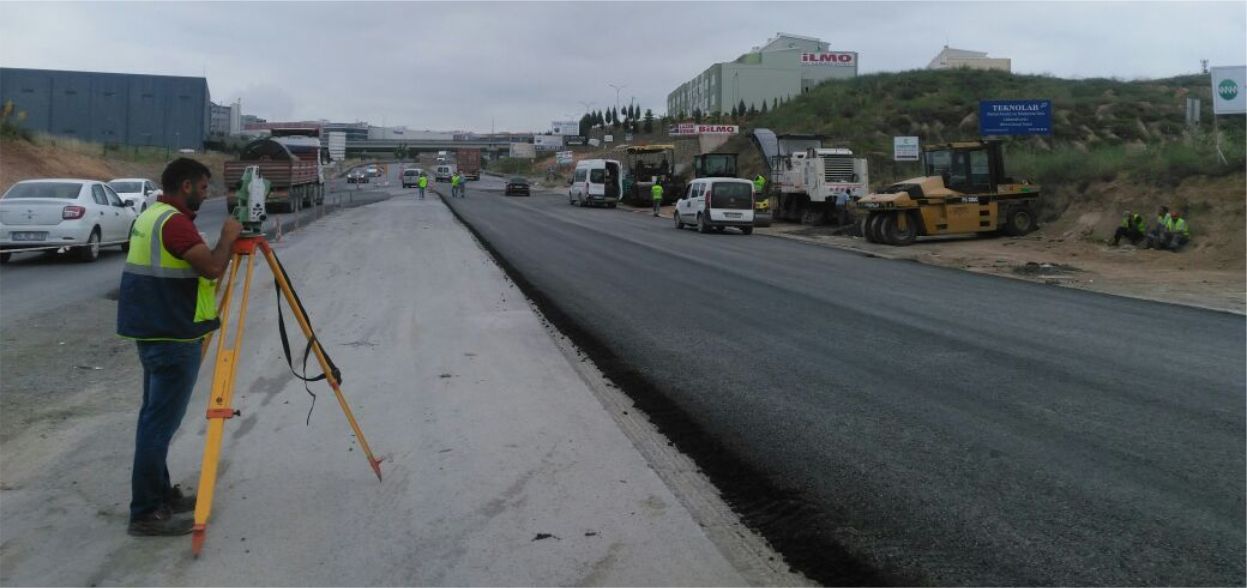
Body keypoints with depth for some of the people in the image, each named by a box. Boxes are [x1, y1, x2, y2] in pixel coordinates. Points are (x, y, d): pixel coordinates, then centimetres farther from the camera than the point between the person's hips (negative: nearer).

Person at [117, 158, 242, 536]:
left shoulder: (149, 217, 14)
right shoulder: (175, 222, -18)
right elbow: (212, 268, -27)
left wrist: (227, 246, 17)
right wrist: (228, 237, -10)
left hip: (154, 332, 11)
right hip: (174, 338, -11)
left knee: (156, 417, 15)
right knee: (161, 421, -6)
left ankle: (160, 495, 25)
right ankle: (146, 513, -1)